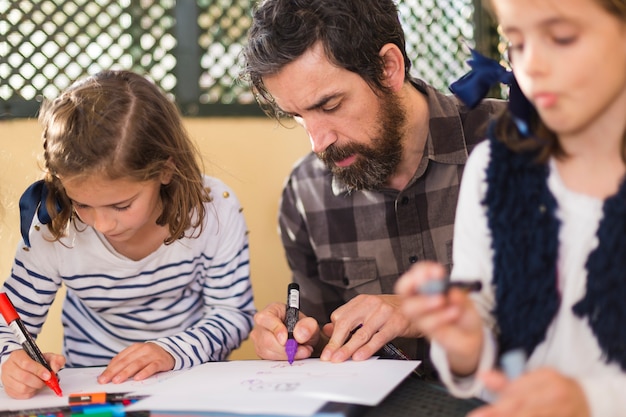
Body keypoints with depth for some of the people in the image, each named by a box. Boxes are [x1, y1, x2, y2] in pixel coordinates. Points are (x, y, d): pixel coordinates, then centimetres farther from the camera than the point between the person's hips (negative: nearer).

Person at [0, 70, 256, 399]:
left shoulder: (213, 210, -18)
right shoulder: (51, 230, -17)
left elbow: (234, 314, -8)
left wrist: (172, 351, -25)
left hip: (195, 381, 0)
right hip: (91, 386, 1)